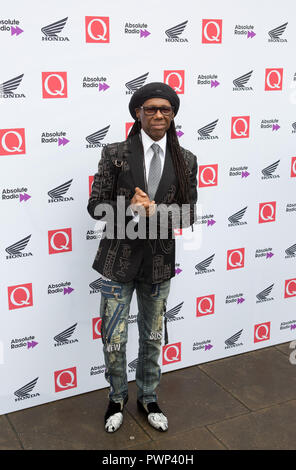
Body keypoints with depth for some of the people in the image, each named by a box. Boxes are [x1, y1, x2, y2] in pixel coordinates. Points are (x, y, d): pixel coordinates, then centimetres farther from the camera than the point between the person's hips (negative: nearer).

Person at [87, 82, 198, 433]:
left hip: (159, 262, 2)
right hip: (119, 260, -1)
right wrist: (129, 207, -24)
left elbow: (189, 214, 0)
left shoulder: (185, 161, -1)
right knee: (113, 339, 7)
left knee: (153, 338, 17)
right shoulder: (115, 154, -6)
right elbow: (95, 206, -5)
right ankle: (117, 399, 34)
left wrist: (155, 210, -19)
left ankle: (148, 398, 40)